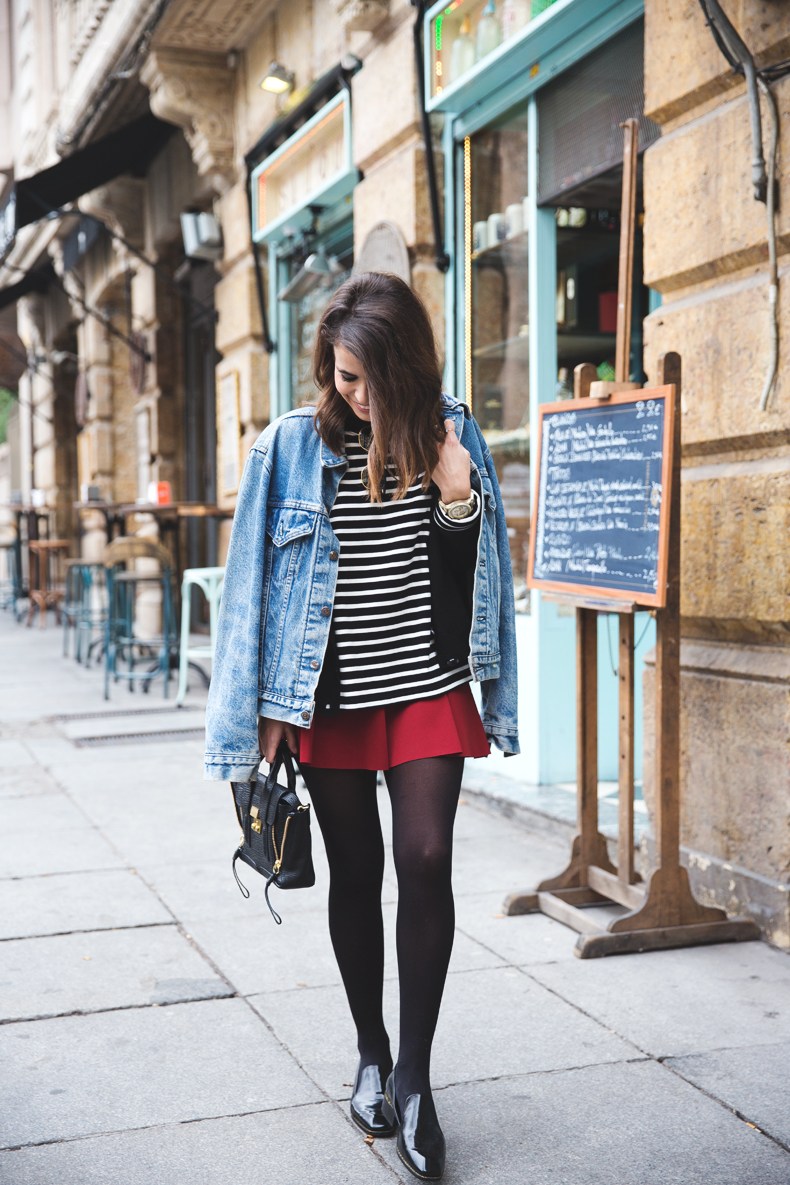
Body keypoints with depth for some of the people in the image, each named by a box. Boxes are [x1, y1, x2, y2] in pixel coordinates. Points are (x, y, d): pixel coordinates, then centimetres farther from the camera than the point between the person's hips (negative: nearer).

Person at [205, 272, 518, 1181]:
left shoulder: (450, 433, 0)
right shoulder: (290, 447, -3)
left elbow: (471, 575, 5)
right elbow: (260, 583, 1)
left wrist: (456, 498, -14)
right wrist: (270, 705, -1)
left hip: (428, 691, 0)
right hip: (329, 699, 0)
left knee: (425, 862, -8)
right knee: (355, 874, 10)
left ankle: (413, 1076, 7)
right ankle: (370, 1054, 29)